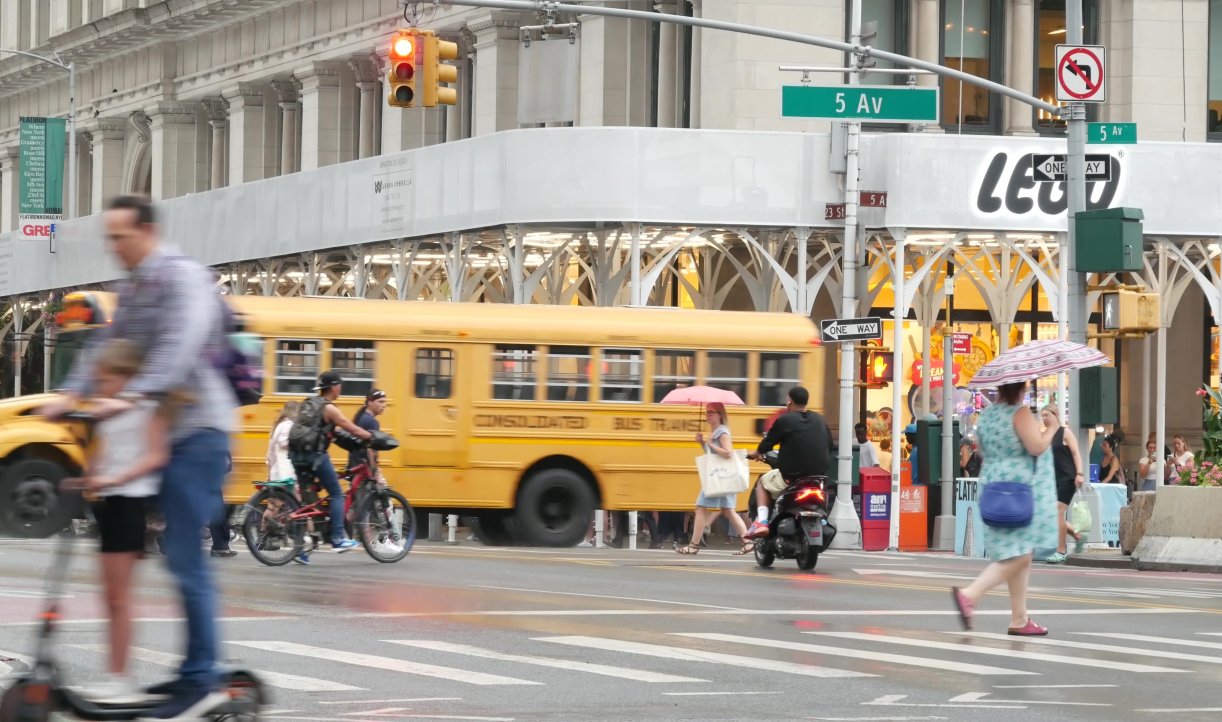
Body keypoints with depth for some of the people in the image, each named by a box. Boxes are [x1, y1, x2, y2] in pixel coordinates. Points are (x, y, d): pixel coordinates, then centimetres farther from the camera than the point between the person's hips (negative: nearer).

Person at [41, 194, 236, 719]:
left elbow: (182, 346, -27)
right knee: (182, 554, 10)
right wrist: (72, 394, -5)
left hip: (198, 429, -9)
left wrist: (132, 396, -37)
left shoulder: (183, 277, -13)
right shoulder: (132, 287, 15)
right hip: (168, 433, 9)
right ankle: (196, 670, 15)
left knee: (185, 555, -12)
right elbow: (107, 345, 11)